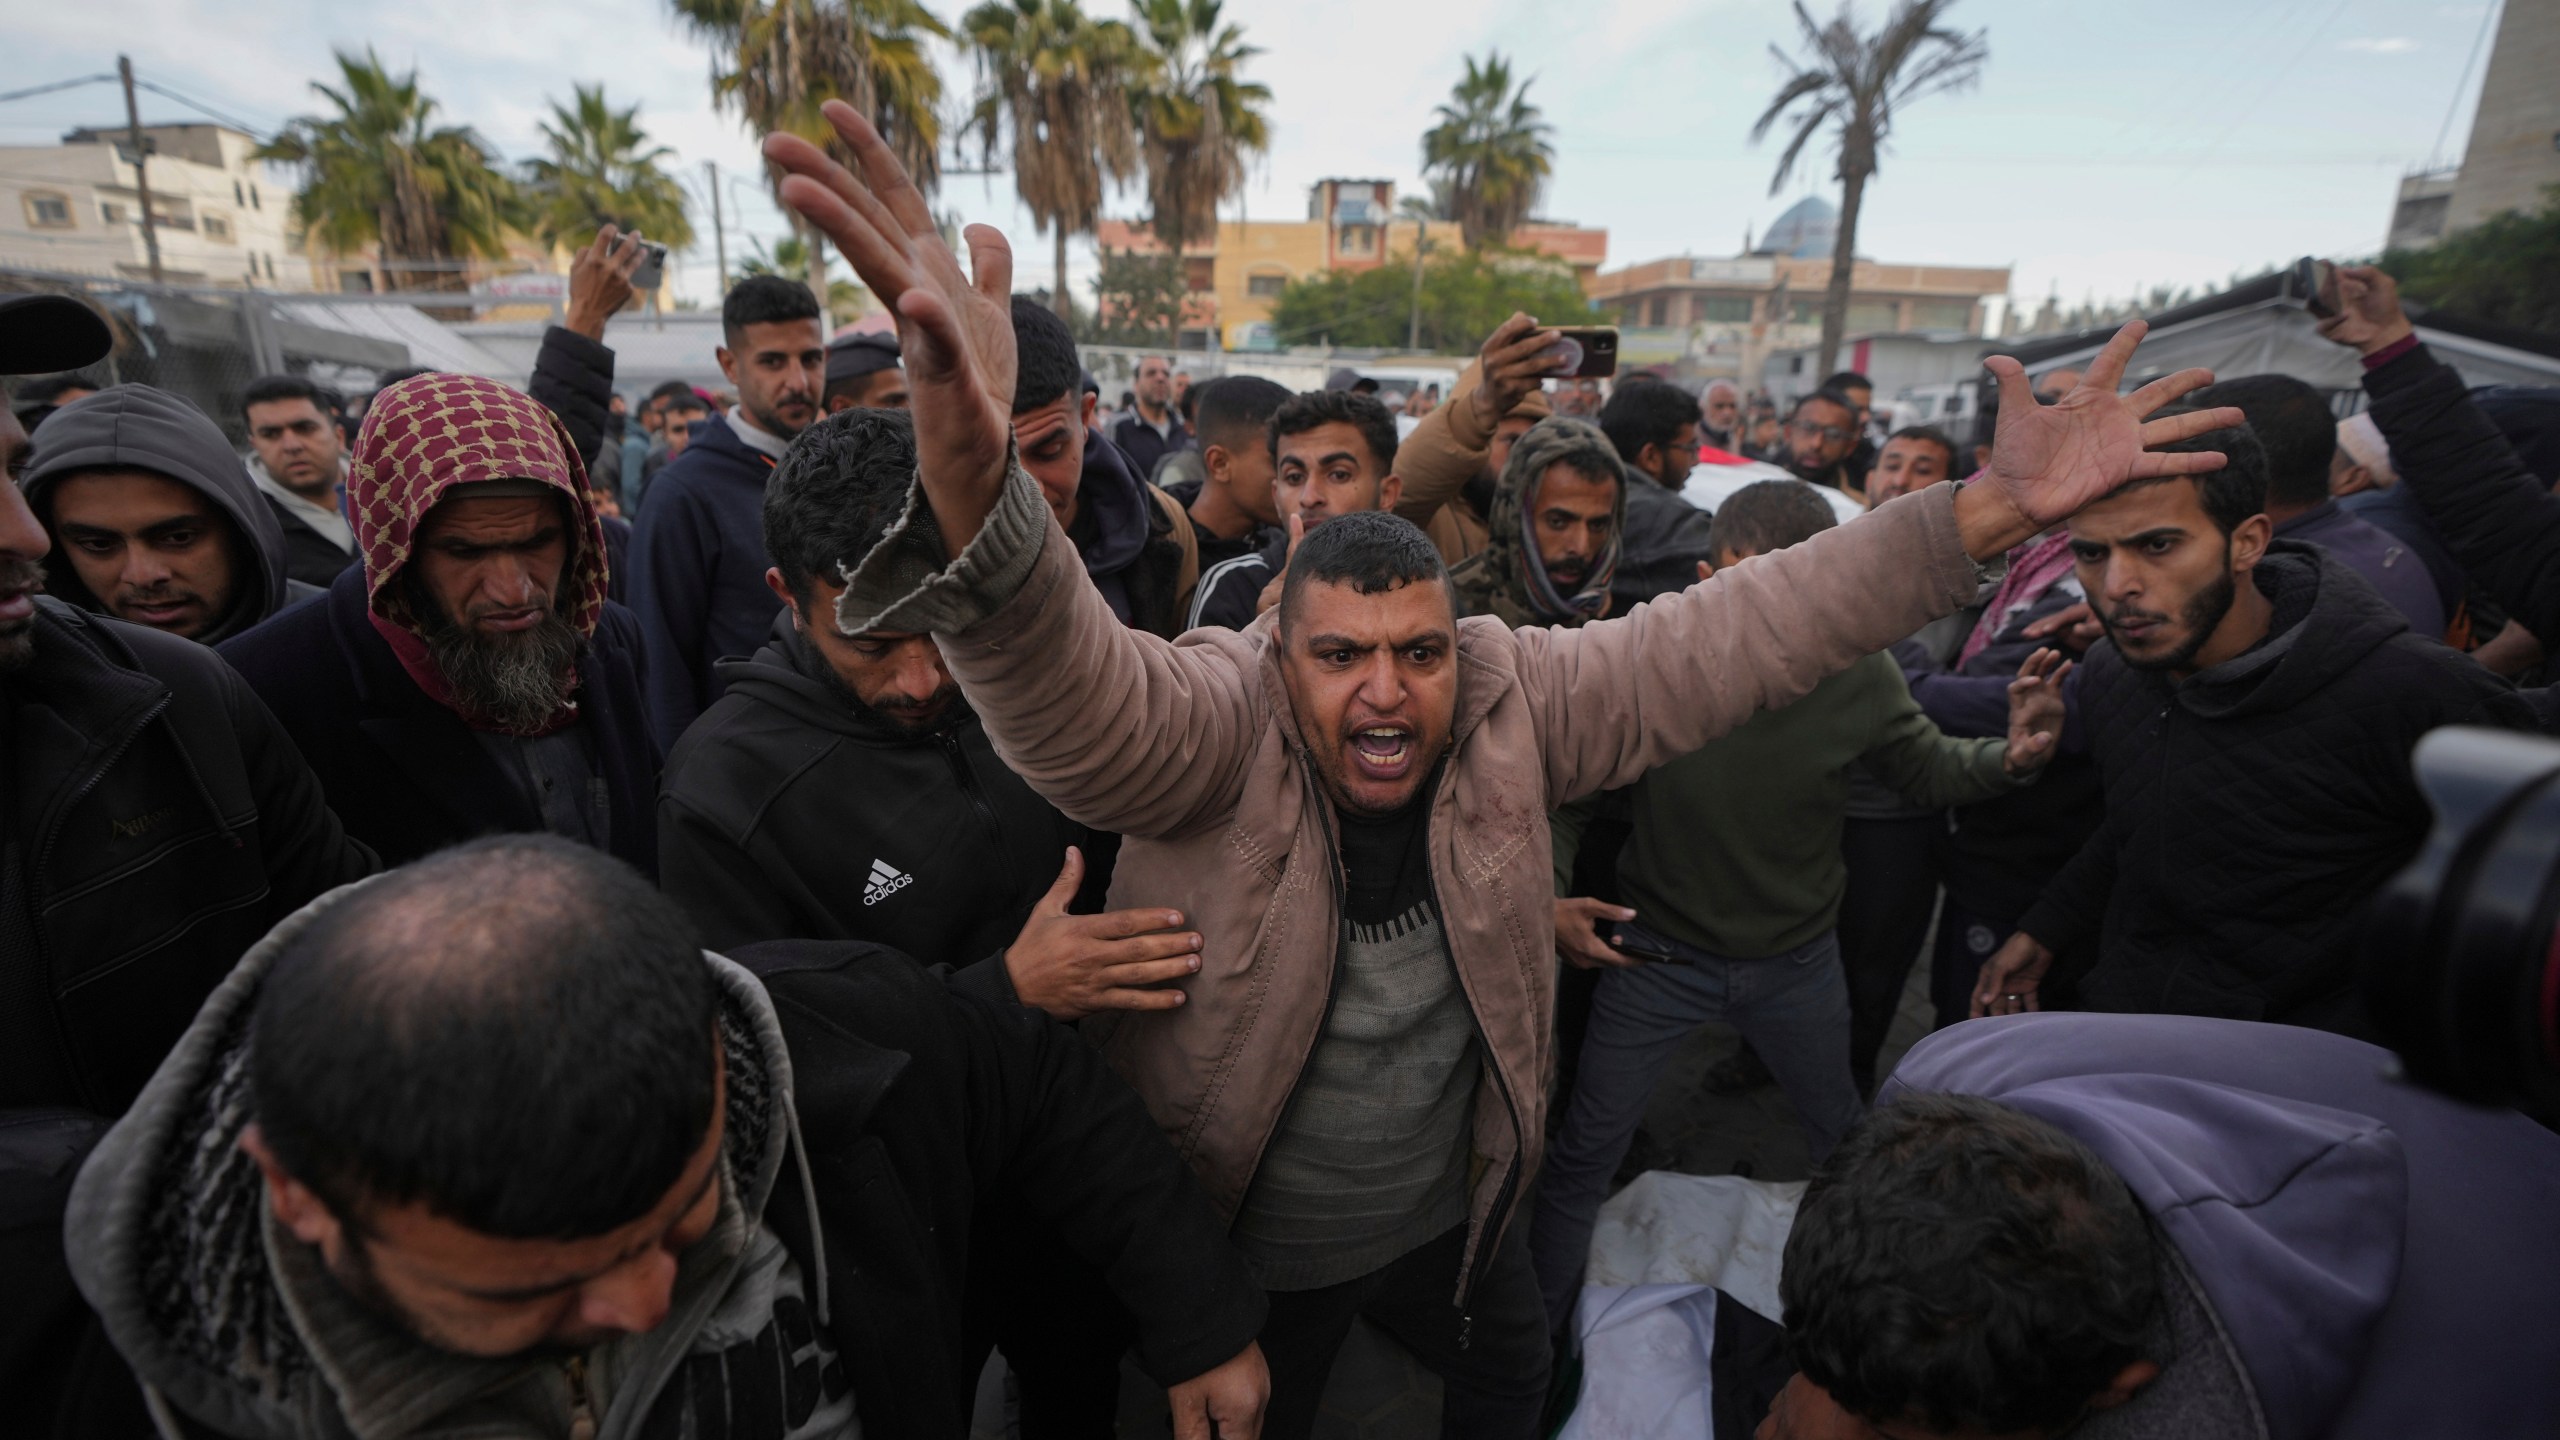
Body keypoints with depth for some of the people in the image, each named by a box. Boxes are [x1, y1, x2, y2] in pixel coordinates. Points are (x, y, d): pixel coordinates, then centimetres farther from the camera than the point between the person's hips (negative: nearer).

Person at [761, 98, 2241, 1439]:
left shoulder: (1510, 701, -17)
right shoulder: (1213, 724, -29)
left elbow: (1719, 639, -19)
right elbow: (1070, 681, -48)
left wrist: (1989, 512, -25)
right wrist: (974, 486, -69)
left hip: (1456, 1212, 4)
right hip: (1240, 1255, -3)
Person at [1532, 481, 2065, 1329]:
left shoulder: (1859, 672, -16)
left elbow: (1929, 770, 1)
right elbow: (1570, 794, -10)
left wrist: (2010, 757, -20)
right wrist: (1549, 897, -23)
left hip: (1797, 961, 3)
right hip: (1658, 953, -2)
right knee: (1585, 1156, 6)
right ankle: (1538, 1329, 31)